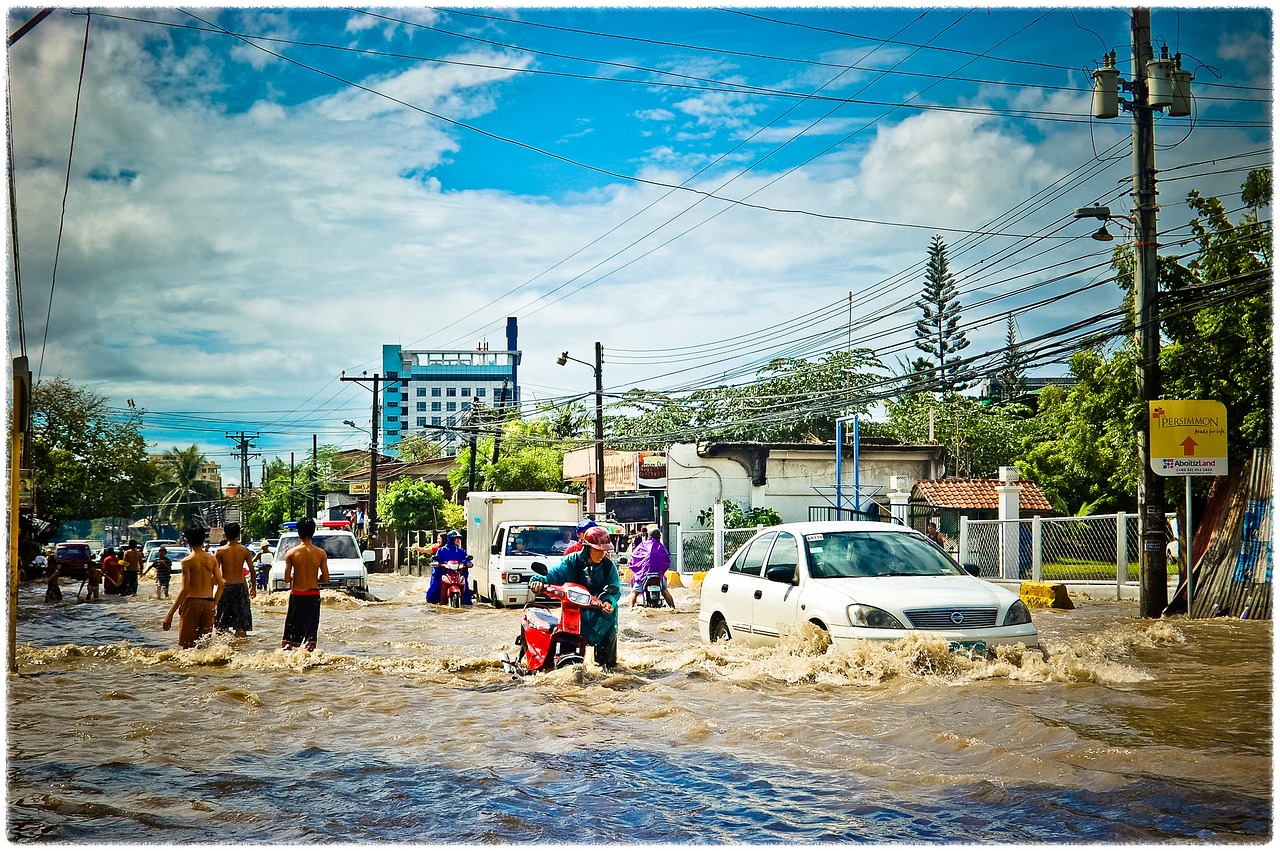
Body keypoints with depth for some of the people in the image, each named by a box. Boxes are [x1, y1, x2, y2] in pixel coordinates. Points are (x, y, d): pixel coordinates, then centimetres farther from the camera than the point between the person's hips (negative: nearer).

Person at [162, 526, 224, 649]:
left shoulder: (187, 561, -9)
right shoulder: (212, 559, 5)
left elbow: (185, 590, -14)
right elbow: (220, 584, 5)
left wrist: (170, 614, -11)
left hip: (192, 601, -4)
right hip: (208, 603, 4)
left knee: (188, 645, 2)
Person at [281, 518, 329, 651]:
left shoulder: (291, 553, -9)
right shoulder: (321, 553, -8)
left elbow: (287, 579, -8)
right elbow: (325, 578, -4)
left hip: (296, 594, 0)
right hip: (313, 595, 0)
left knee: (292, 625, 12)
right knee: (310, 627, 7)